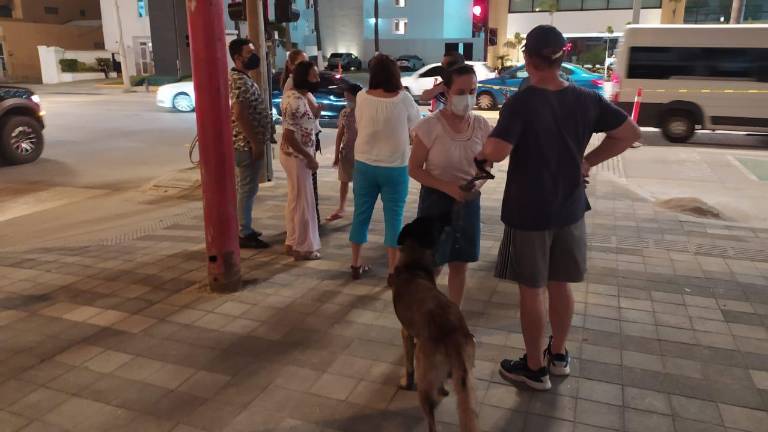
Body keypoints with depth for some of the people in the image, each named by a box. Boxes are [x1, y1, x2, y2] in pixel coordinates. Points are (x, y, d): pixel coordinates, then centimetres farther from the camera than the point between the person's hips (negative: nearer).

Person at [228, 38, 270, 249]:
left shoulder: (242, 78, 15)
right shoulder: (241, 82, -18)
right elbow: (240, 115, -25)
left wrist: (256, 142, 21)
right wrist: (256, 143, -23)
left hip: (247, 143, 10)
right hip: (248, 144, -10)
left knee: (245, 188, 16)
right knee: (247, 189, -4)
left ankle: (244, 228, 26)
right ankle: (245, 235, 4)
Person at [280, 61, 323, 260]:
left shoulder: (295, 95, 8)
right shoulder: (296, 101, -23)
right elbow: (289, 136, -26)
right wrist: (310, 158, -19)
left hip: (295, 155, 10)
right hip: (296, 156, -10)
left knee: (295, 199, 17)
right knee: (304, 202, 0)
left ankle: (293, 242, 28)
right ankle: (304, 248, 10)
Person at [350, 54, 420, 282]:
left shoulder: (361, 98, -5)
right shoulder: (403, 99, -11)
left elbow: (360, 126, 7)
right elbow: (414, 129, 1)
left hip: (364, 164, 3)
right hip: (395, 167, -2)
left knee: (361, 215, 13)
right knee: (393, 219, 5)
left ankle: (356, 264, 24)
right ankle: (393, 271, 9)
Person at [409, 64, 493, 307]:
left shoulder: (481, 125, -4)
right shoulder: (430, 126, -17)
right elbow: (414, 169, -12)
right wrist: (448, 187, -24)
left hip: (468, 200, 4)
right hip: (436, 199, -4)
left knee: (460, 264, 15)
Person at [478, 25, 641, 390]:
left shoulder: (521, 102, -17)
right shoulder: (586, 99, -1)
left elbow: (497, 152, -28)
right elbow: (630, 134, 5)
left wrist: (482, 151, -6)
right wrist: (588, 161, 7)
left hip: (529, 212, -5)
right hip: (569, 209, 5)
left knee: (531, 289, 8)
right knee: (560, 285, 19)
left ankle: (534, 368, 21)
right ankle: (558, 355, 36)